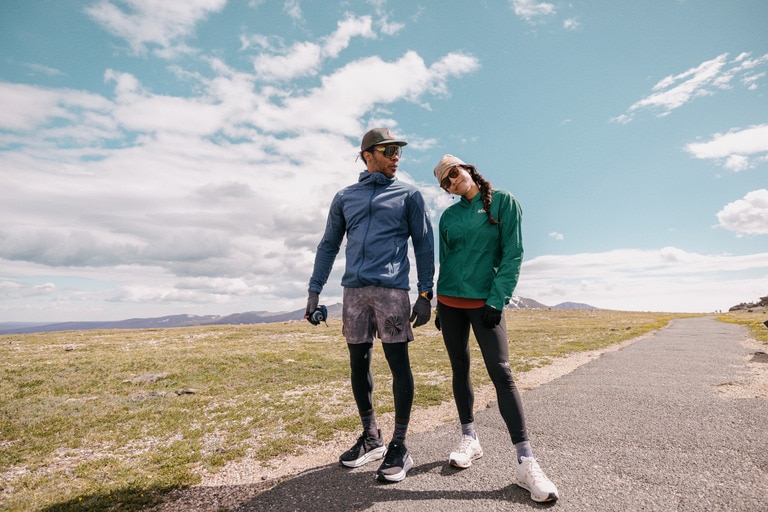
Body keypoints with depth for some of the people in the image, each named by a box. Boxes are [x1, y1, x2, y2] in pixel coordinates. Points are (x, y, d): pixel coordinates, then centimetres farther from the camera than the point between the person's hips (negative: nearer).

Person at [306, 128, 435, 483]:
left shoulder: (408, 195, 9)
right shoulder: (344, 198, 16)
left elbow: (424, 245, 5)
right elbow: (328, 246, 16)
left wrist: (425, 293, -3)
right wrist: (314, 290, 10)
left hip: (392, 290, -3)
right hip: (353, 290, 3)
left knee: (398, 363, -2)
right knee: (358, 363, 8)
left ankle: (399, 446, 12)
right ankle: (370, 437, 25)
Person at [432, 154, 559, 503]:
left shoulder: (503, 201, -1)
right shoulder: (449, 215, 10)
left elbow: (512, 254, -6)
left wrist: (497, 300, -13)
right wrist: (439, 305, 11)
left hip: (485, 301, -4)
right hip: (449, 301, 4)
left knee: (501, 372, -9)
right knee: (459, 368, 9)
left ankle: (525, 463, -2)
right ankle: (469, 439, 24)